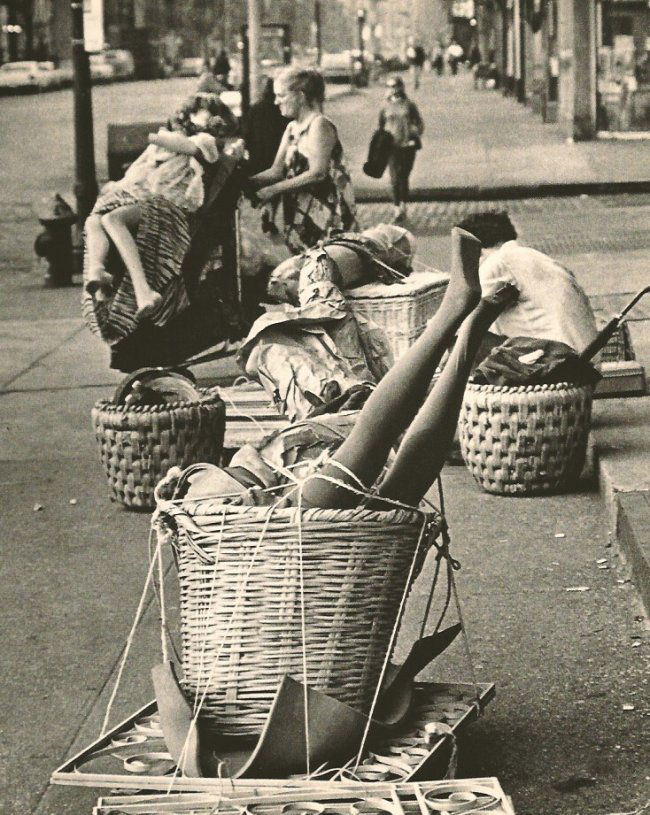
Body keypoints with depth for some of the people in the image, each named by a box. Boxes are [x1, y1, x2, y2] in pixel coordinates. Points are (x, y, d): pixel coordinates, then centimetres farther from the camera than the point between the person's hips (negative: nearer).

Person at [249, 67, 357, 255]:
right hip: (301, 213, 8)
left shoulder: (319, 125, -12)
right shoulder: (292, 128, 14)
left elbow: (317, 173, -19)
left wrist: (274, 189, -19)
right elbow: (276, 171, 11)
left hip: (327, 211, -8)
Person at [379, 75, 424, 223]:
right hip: (393, 147, 0)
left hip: (408, 146, 0)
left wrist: (415, 138, -4)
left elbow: (419, 124, 10)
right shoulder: (386, 107, 6)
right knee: (395, 178, -8)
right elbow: (380, 126, 14)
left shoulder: (409, 105, 6)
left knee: (404, 177, 4)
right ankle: (397, 208, -5)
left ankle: (403, 206, 16)